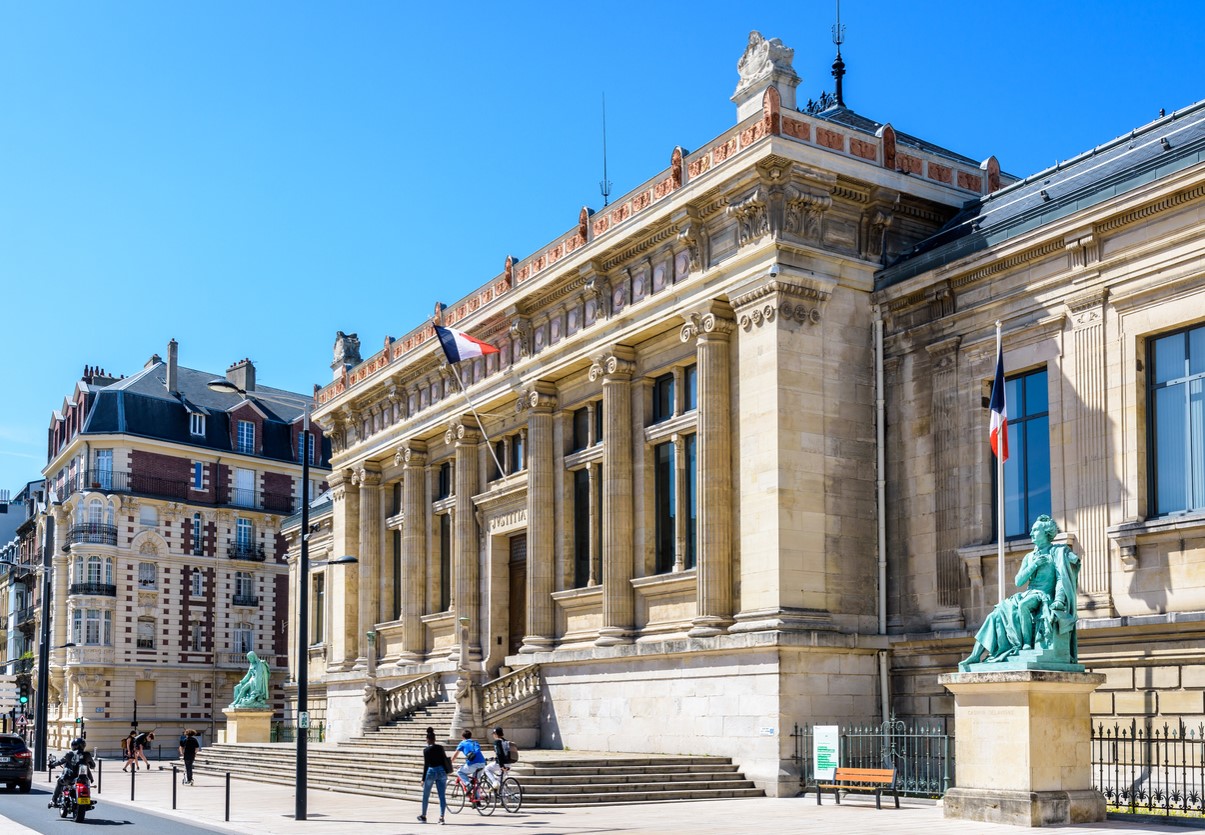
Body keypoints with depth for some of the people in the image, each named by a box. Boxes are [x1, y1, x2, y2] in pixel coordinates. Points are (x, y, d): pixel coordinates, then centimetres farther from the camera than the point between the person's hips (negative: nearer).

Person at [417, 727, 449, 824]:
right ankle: (441, 817, -8)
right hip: (441, 771, 3)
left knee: (425, 796, 15)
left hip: (431, 772, -3)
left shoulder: (426, 750, -8)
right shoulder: (440, 747, 3)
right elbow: (445, 760, 7)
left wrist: (423, 779, -5)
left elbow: (426, 765, -9)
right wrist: (446, 773, 17)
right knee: (442, 796, 2)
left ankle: (423, 816, 27)